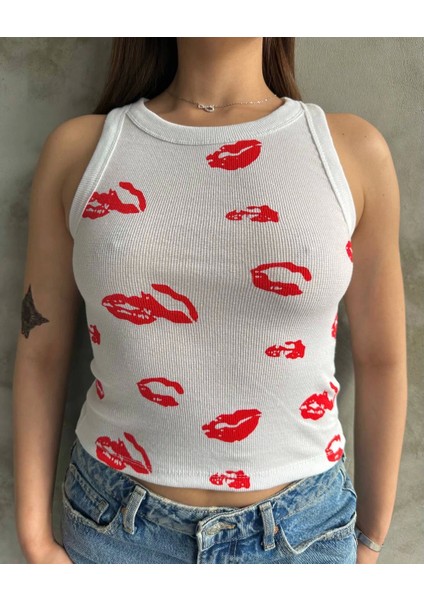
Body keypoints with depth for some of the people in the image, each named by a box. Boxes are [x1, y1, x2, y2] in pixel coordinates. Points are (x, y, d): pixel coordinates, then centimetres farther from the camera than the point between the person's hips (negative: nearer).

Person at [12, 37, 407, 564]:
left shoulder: (353, 148, -8)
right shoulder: (79, 148, -7)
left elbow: (381, 359, -1)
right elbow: (40, 352, -1)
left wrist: (370, 541, 6)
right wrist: (35, 539, 1)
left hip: (303, 528, 1)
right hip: (117, 526, 1)